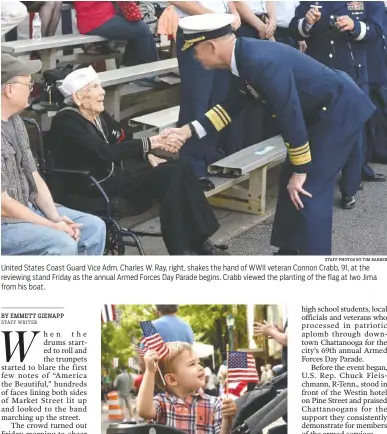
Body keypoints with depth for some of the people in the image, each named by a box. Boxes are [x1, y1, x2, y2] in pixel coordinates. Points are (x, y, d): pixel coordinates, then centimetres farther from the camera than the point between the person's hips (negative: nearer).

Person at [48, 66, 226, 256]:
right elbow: (104, 153, -26)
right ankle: (180, 250, -16)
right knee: (170, 175, -22)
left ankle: (199, 240, -8)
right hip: (97, 186, -9)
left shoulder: (100, 115, 10)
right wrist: (148, 144, -26)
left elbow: (122, 144, 20)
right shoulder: (66, 122, -15)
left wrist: (148, 156, 0)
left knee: (179, 168, -10)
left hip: (116, 170, 9)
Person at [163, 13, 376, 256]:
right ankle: (290, 251, 25)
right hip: (322, 113, 10)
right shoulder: (245, 57, 0)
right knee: (290, 184, 13)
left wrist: (300, 171, -17)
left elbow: (290, 117, -27)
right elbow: (232, 106, 13)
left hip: (341, 111, -10)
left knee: (309, 190, -9)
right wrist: (188, 131, 6)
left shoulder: (262, 62, -30)